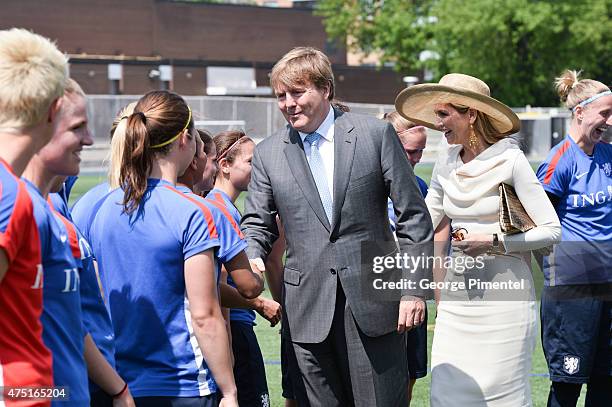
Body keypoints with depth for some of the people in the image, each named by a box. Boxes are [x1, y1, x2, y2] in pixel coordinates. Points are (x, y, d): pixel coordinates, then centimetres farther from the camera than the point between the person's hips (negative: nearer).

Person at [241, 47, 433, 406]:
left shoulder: (376, 134, -1)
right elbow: (257, 224, 10)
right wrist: (252, 261, -13)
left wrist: (414, 288, -4)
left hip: (373, 300, -2)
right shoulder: (268, 154, 5)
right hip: (308, 308, 2)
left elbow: (415, 217, 0)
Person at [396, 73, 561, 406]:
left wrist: (493, 242, -18)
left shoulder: (510, 160, -8)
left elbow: (551, 230, -10)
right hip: (457, 295, 5)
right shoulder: (446, 163, 8)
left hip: (502, 293, -5)